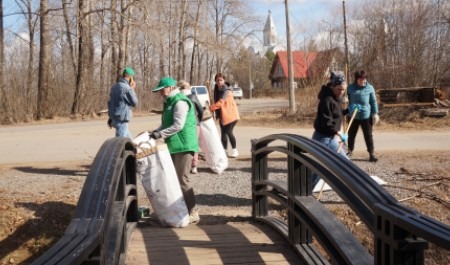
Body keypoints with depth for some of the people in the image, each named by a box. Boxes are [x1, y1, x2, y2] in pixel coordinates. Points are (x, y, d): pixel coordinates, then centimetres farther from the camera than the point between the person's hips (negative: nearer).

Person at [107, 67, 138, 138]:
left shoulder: (114, 87, 9)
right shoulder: (127, 88, -17)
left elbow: (110, 103, 16)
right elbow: (134, 103, -6)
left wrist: (111, 118, 23)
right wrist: (132, 90, 3)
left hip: (114, 118, 9)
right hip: (121, 120, -9)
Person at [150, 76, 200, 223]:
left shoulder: (180, 102, -13)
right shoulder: (169, 102, 17)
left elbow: (178, 125, -20)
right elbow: (166, 124, 22)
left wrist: (160, 134, -17)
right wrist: (156, 132, 6)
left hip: (183, 145, -10)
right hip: (174, 146, 10)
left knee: (182, 180, -9)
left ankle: (193, 212, -3)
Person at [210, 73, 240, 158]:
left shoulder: (226, 90, -17)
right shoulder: (217, 89, 8)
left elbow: (220, 101, -28)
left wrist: (211, 108, -33)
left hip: (230, 114, -7)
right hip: (222, 115, 7)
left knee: (229, 132, -12)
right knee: (223, 133, 7)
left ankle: (234, 150, 0)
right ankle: (224, 151, 14)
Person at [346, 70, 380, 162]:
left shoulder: (370, 88, -3)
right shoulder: (351, 88, -1)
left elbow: (373, 101, 1)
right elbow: (347, 99, 10)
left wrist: (375, 113, -2)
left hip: (366, 116, -1)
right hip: (353, 116, 1)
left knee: (368, 135, 4)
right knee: (351, 135, 13)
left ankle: (371, 153, 10)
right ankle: (350, 151, 29)